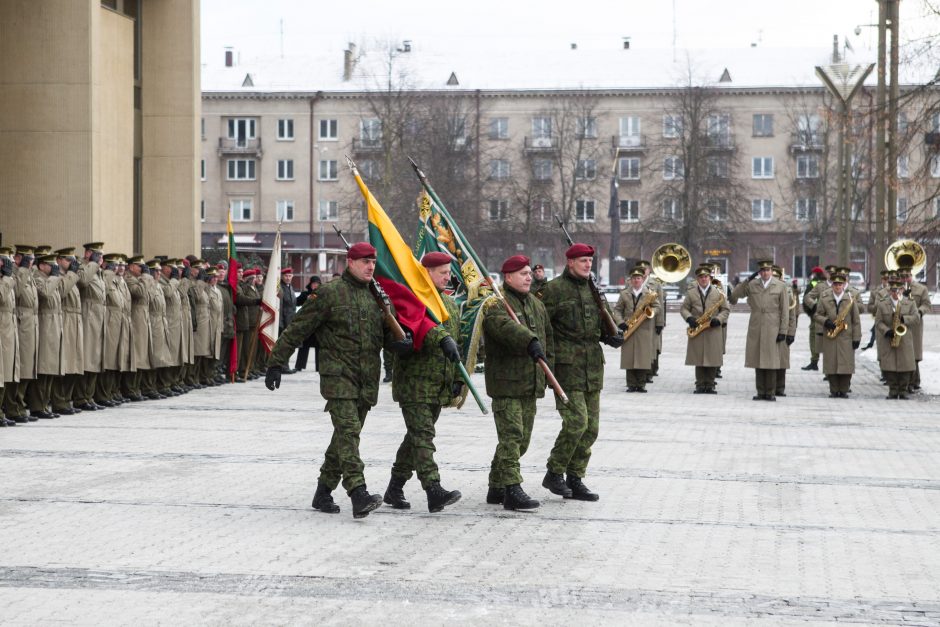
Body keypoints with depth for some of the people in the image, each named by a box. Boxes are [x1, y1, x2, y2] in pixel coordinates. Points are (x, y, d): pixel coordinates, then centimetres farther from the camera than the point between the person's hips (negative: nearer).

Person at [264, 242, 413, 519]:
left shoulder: (376, 296, 14)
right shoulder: (331, 293, -5)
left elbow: (387, 332, 19)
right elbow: (298, 328, -3)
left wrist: (400, 342, -6)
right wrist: (276, 362, -5)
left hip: (367, 380, 7)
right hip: (338, 375, -7)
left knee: (345, 435, 11)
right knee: (348, 430, -17)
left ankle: (323, 493, 21)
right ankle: (358, 494, -26)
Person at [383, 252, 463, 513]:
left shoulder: (451, 304, 18)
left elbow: (458, 344, 21)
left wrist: (457, 378, 16)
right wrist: (443, 338, -44)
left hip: (439, 384, 8)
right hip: (414, 381, -8)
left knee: (416, 436, 11)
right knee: (422, 435, -13)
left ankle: (395, 489, 20)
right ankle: (434, 491, -21)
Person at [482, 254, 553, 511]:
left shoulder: (536, 305, 18)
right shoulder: (495, 303, -9)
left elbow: (548, 337, 28)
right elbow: (504, 326, -31)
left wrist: (545, 364, 17)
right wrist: (530, 341, -44)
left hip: (531, 383, 8)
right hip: (506, 382, -8)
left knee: (522, 438, 11)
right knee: (511, 436, -13)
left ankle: (496, 487, 20)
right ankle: (512, 490, -15)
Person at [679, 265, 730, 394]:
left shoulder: (718, 293, 7)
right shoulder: (691, 293, 10)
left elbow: (726, 310, 6)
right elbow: (683, 308, 10)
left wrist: (718, 320, -11)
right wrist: (689, 318, -10)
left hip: (713, 331, -1)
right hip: (697, 331, 1)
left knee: (712, 359, -2)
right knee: (698, 359, 1)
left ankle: (710, 385, 5)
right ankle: (700, 385, 6)